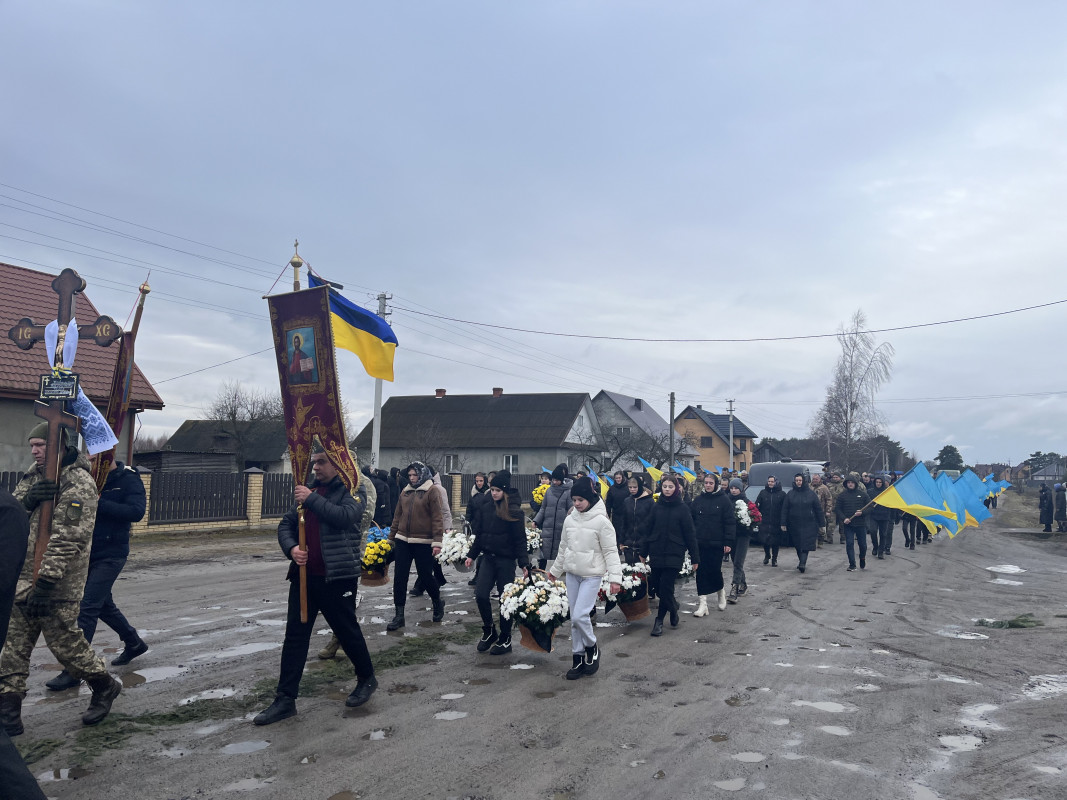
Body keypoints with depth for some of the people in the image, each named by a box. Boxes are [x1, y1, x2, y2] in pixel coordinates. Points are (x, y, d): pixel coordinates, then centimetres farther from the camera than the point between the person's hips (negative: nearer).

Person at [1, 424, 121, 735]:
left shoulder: (79, 483, -15)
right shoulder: (32, 476, 11)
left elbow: (67, 539, -21)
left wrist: (46, 582, -25)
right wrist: (26, 501, -13)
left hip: (59, 582, -7)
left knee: (64, 642, 1)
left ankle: (104, 687, 24)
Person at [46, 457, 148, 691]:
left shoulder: (129, 480, -11)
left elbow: (136, 512, -24)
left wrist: (99, 504, -29)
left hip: (111, 555, -7)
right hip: (89, 553, 7)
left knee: (88, 608, -9)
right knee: (103, 604, 18)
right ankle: (133, 643, 38)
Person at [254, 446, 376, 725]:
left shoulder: (353, 490, -5)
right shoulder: (310, 491, 12)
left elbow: (345, 516, -25)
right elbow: (286, 524, 12)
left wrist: (312, 499, -21)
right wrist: (291, 548, -7)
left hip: (337, 577, -6)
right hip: (304, 575, 6)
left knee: (347, 631, 9)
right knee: (295, 636, 5)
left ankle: (367, 679, 32)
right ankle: (285, 699, 11)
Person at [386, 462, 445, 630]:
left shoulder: (432, 491, -6)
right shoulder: (405, 492, 12)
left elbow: (437, 518, -12)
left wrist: (437, 542, -17)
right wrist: (391, 537, 17)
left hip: (423, 543, -5)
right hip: (403, 541, 5)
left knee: (426, 576, 5)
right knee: (399, 578, 2)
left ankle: (437, 602, 32)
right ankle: (399, 615, 9)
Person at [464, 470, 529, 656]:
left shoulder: (513, 511, -9)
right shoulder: (485, 508, 7)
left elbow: (520, 539, -10)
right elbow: (479, 534, 16)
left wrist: (524, 563, -15)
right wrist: (472, 555, 17)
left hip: (506, 560, -5)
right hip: (488, 557, 5)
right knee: (480, 595, -4)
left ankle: (505, 640, 15)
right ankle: (489, 631, 17)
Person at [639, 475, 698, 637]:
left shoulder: (682, 508, -1)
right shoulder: (656, 507, 6)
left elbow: (690, 534, -1)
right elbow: (647, 530, 9)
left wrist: (695, 558, -2)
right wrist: (643, 553, 6)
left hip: (674, 555, -3)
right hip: (657, 553, 3)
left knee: (665, 587, -8)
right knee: (657, 587, 6)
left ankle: (659, 621, 8)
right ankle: (673, 607, 34)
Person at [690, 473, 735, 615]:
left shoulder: (723, 500, -3)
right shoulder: (698, 500, 7)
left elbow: (730, 522, -5)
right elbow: (690, 519, 11)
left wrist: (728, 542, -10)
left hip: (716, 544, -3)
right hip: (700, 543, 3)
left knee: (715, 570, 1)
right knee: (701, 572, 1)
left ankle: (721, 591, 32)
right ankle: (703, 603, 6)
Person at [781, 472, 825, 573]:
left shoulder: (811, 493, 1)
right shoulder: (790, 494, 5)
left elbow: (818, 510, 3)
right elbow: (785, 509, 5)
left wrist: (822, 524, 2)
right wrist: (783, 523, -1)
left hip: (808, 525, -2)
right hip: (794, 524, 2)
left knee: (806, 545, -11)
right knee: (797, 545, 8)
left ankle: (802, 563, -17)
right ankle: (802, 561, 21)